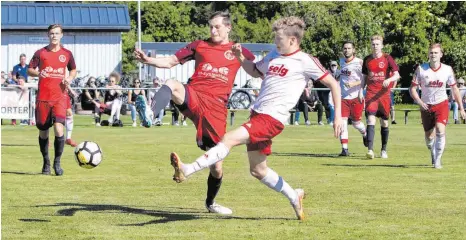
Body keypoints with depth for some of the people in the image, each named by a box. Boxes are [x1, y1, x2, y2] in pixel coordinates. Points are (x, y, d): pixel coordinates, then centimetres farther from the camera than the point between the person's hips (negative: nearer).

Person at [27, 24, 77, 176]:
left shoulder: (67, 54, 7)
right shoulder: (40, 53, 3)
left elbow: (73, 70, 21)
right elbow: (29, 70, 5)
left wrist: (70, 78, 0)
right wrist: (38, 73, -17)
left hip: (59, 97, 0)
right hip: (43, 97, 0)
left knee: (58, 128, -17)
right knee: (43, 132, 6)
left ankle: (57, 162, -2)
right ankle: (46, 163, 23)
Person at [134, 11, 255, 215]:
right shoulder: (199, 45, 14)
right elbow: (171, 61, 12)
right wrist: (148, 60, -4)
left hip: (216, 108, 1)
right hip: (194, 96, -1)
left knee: (216, 165, 6)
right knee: (172, 85, -37)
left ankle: (211, 203, 33)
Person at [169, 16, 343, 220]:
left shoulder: (305, 61, -5)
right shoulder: (274, 56, 15)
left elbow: (333, 84, 0)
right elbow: (255, 71, 32)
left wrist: (338, 115, -5)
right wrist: (240, 58, 12)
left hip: (272, 119, -9)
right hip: (257, 114, 9)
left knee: (229, 139, -25)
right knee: (258, 170, 15)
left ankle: (187, 171, -34)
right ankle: (294, 197, 31)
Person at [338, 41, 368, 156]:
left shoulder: (359, 62, -9)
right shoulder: (341, 61, 9)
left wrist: (354, 83, -22)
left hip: (356, 97, -4)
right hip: (343, 97, 4)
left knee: (356, 122, 7)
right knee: (342, 122, -8)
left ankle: (365, 134, 41)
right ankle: (344, 149, -7)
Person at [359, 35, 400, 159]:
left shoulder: (387, 58, -1)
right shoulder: (367, 60, 8)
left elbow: (397, 75, -7)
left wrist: (389, 80, -27)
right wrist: (361, 90, 7)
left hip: (384, 93, -1)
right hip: (371, 94, 1)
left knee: (384, 122, 7)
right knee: (371, 120, -14)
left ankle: (384, 150, 20)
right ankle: (370, 150, -22)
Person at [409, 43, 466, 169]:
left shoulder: (447, 69, -6)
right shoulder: (421, 69, -10)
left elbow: (454, 89, 5)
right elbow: (412, 89, -3)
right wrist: (420, 102, -19)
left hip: (442, 104, -1)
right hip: (426, 106, 1)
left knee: (440, 131, -22)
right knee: (429, 137, 7)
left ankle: (438, 160, -13)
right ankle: (433, 154, 38)